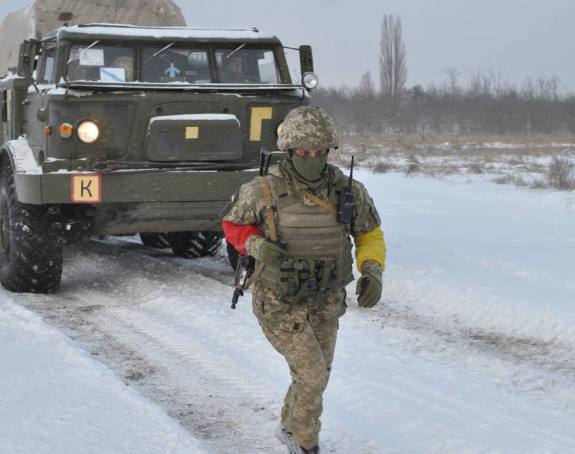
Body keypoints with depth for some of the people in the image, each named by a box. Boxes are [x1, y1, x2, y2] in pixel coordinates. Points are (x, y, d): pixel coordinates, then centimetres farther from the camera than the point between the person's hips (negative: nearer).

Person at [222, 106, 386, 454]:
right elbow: (233, 225, -5)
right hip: (279, 304, -4)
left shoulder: (348, 191, -15)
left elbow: (370, 235, 0)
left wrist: (373, 273, -19)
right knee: (313, 376, -8)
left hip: (325, 302, 4)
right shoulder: (264, 192, -23)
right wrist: (257, 246, -26)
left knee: (315, 374, 18)